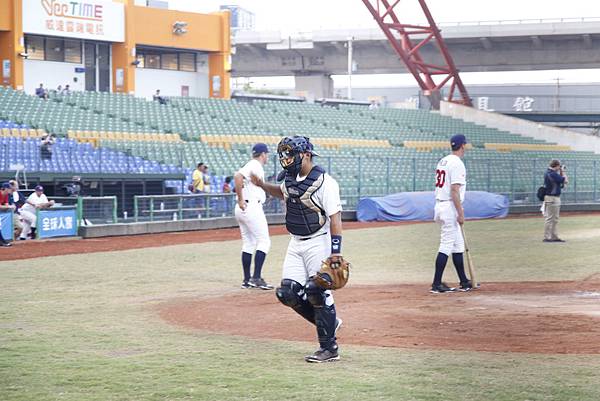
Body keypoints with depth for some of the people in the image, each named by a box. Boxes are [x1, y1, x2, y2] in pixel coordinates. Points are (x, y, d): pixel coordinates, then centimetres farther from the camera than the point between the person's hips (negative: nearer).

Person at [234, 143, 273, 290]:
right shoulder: (255, 166, -10)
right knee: (264, 241, -8)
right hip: (252, 207, -10)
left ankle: (247, 280, 13)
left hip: (242, 211, 10)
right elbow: (238, 176, -25)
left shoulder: (251, 165, 19)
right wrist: (240, 200, -22)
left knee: (248, 244, 12)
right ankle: (256, 278, -14)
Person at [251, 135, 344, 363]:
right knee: (288, 293, 4)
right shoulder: (290, 178, 7)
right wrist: (262, 185, 13)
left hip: (318, 243, -8)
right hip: (296, 244, 8)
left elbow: (335, 217, -21)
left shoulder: (324, 182, -17)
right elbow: (283, 192, 31)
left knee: (318, 293, -9)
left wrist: (336, 252, -27)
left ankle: (329, 348, 1)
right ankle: (329, 322, 22)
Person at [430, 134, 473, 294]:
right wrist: (460, 213, -19)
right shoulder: (457, 164, -13)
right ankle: (436, 284, -9)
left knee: (458, 244, 15)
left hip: (439, 205, 10)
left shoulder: (443, 161, 15)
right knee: (447, 245, -8)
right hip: (450, 207, -10)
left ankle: (464, 282, 20)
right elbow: (454, 190, -20)